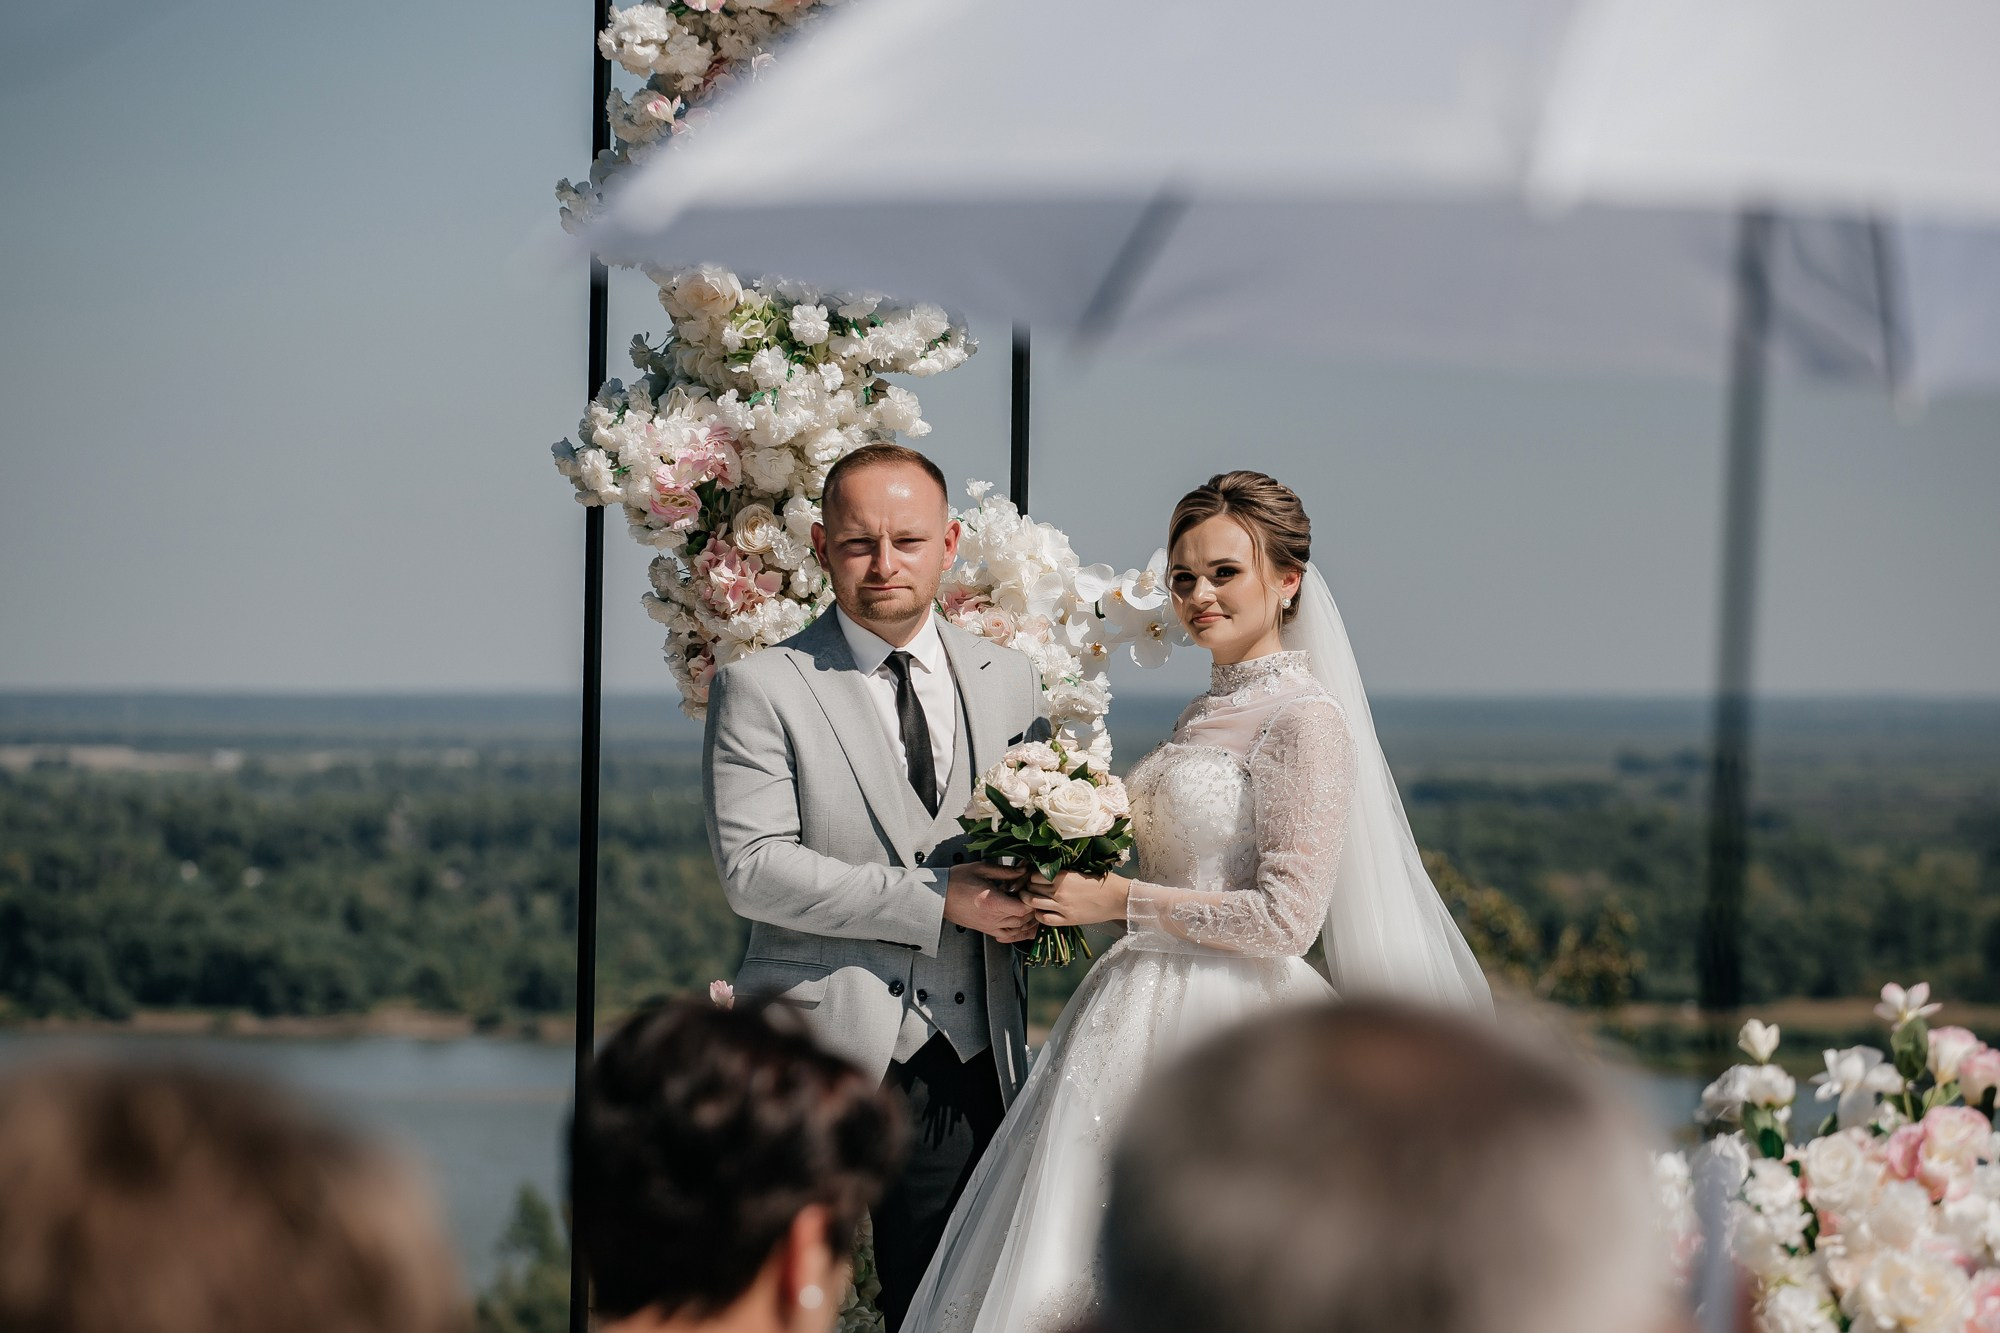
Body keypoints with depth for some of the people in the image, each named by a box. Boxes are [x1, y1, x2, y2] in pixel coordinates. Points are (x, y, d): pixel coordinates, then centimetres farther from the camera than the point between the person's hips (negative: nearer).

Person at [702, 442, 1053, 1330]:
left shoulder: (1009, 682, 12)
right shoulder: (760, 689, -2)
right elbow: (752, 870, -12)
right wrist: (937, 901, -17)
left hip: (969, 1063, 4)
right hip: (817, 1058, -4)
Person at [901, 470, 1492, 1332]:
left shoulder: (1305, 718, -11)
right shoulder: (1207, 714, 15)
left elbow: (1284, 916, -17)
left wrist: (1117, 902, -14)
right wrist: (1076, 893, 9)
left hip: (1226, 1035, -9)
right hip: (1147, 1020, 9)